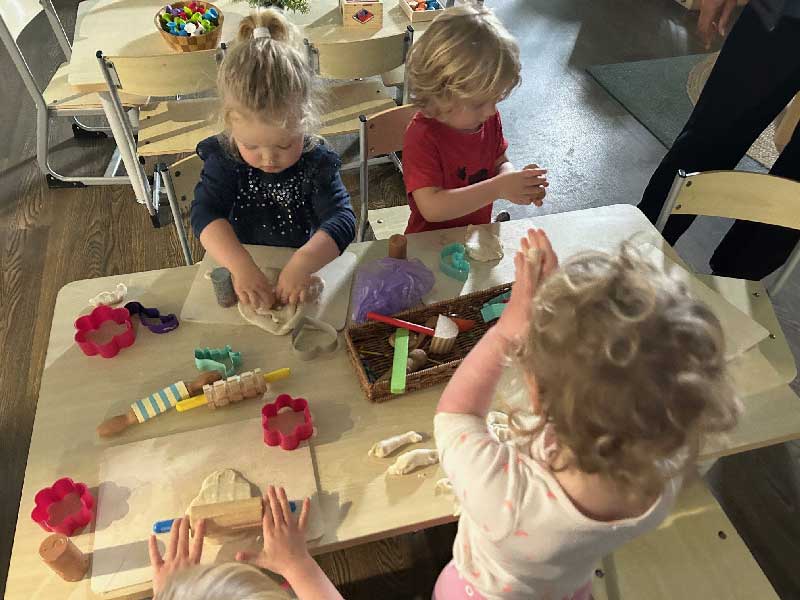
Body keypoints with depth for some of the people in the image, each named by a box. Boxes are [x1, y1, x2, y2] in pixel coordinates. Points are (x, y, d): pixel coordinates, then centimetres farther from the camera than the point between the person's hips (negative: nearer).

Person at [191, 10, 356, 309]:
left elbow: (341, 219, -23)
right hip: (238, 267, 0)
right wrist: (241, 266, -37)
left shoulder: (317, 164, -12)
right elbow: (205, 212, -19)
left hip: (301, 275, 0)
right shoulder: (224, 159, -8)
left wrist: (303, 262, -42)